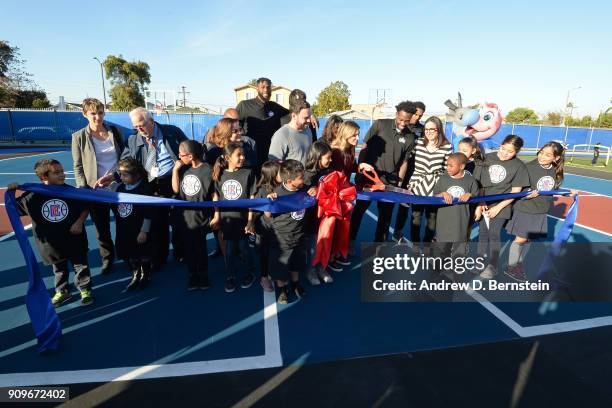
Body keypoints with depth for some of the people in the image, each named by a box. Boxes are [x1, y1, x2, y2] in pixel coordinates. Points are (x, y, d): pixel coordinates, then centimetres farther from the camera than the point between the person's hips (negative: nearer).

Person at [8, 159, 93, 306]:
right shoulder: (33, 195, -9)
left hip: (74, 239, -1)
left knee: (80, 265, 9)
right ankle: (62, 291, 36)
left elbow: (85, 207, 0)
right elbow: (15, 209, 3)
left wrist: (80, 222, -12)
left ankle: (85, 289, 25)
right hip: (51, 242, 1)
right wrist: (11, 192, -10)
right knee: (59, 268, 18)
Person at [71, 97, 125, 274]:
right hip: (96, 189, -1)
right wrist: (83, 188, -9)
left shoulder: (115, 131, 3)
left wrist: (115, 175, -9)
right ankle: (107, 258, 31)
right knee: (102, 228, 11)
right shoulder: (79, 137, -2)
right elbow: (78, 167, 2)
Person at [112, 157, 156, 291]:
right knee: (128, 255, 17)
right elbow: (115, 208, 15)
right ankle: (135, 276, 35)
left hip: (140, 232, -7)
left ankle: (145, 276, 30)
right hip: (124, 232, 7)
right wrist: (118, 227, 13)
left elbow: (149, 213, -18)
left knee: (144, 256, 10)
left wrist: (144, 231, -17)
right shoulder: (120, 188, 3)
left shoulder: (145, 189, -18)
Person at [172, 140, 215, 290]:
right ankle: (192, 277, 30)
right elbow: (176, 189, 2)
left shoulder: (207, 170, -14)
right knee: (189, 249, 14)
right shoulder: (183, 169, 2)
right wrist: (175, 169, -5)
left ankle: (203, 277, 29)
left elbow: (214, 195, -9)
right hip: (185, 217, 5)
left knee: (200, 249, 11)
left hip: (200, 217, -5)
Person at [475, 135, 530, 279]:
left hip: (501, 206, -2)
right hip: (483, 203, 2)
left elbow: (515, 191, -5)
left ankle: (493, 266, 13)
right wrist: (479, 203, -6)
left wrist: (498, 207, -11)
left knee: (494, 233, -4)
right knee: (483, 233, 12)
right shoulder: (487, 158, -4)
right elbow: (477, 182, -2)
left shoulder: (519, 166, -7)